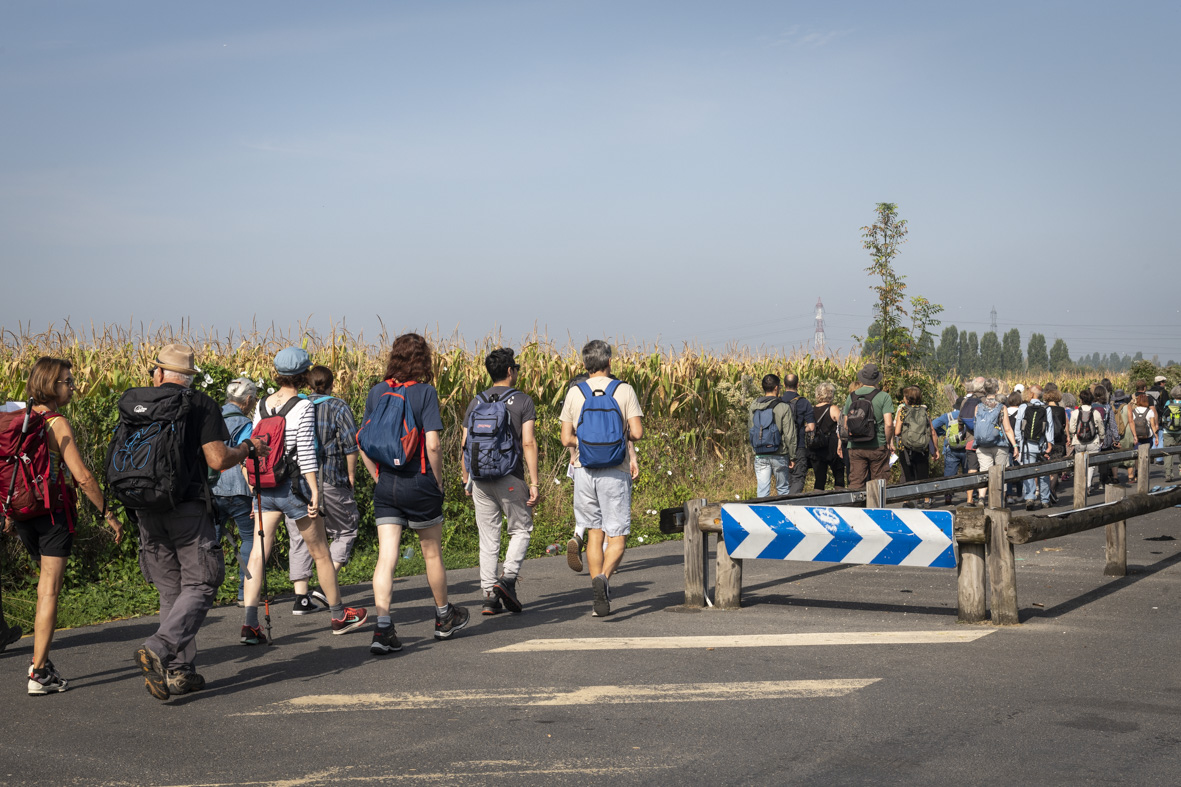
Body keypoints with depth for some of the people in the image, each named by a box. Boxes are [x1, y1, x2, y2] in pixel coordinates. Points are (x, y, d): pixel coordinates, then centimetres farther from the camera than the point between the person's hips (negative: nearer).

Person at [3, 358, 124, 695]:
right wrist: (109, 514, -11)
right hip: (54, 513, -7)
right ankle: (39, 673, -1)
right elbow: (82, 477, -18)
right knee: (49, 592, -2)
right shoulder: (56, 423, -14)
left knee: (47, 585, 21)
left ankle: (42, 659, 23)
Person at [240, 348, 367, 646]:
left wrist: (254, 490, 16)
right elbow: (306, 452, -16)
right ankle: (339, 616, 24)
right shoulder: (303, 407, -12)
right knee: (320, 552, 10)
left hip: (264, 487, 5)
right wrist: (314, 492, -12)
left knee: (259, 552, 2)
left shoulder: (261, 406, 5)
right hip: (295, 486, -5)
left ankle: (249, 624, -9)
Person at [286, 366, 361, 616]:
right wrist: (351, 475, 4)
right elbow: (350, 445, -8)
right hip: (328, 481, -4)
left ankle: (301, 598, 3)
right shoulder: (338, 408, -1)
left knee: (300, 538, 7)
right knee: (344, 531, 12)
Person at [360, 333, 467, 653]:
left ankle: (382, 628, -13)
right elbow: (433, 444, -16)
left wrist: (379, 476, 13)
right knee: (432, 552, 15)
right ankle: (444, 617, 32)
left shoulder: (376, 393, 5)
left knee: (386, 557, -1)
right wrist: (438, 482, -3)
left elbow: (362, 442, 5)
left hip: (385, 486, 3)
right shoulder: (425, 392, -9)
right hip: (419, 485, -3)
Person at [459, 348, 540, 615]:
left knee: (488, 539, 8)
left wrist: (466, 480, 17)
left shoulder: (476, 402, 8)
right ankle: (508, 578, -6)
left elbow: (465, 445, 7)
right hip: (511, 478, -3)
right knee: (521, 530, 13)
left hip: (480, 479, 4)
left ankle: (490, 596, 6)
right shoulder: (523, 401, -3)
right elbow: (528, 443, -11)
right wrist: (534, 483, -9)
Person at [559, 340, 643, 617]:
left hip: (585, 472, 2)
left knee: (594, 533, 12)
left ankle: (601, 601, 11)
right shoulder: (625, 391, -4)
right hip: (615, 474, -2)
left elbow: (566, 439, -2)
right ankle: (603, 578, -26)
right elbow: (637, 433, -8)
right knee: (617, 538, 2)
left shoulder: (574, 394, 0)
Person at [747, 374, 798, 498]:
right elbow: (790, 435, -9)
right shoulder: (784, 407, -9)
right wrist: (792, 456, -2)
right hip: (779, 455, -3)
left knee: (762, 491, 3)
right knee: (783, 489, 12)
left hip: (760, 456, 3)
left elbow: (749, 431, 12)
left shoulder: (753, 407, 3)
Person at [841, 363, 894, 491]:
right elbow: (888, 424, -13)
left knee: (856, 483, 4)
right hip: (878, 447, -3)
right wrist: (889, 442, 0)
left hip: (855, 447, 3)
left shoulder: (851, 397, 5)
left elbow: (846, 424, 9)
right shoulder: (884, 397, -6)